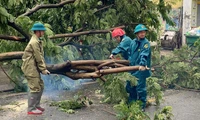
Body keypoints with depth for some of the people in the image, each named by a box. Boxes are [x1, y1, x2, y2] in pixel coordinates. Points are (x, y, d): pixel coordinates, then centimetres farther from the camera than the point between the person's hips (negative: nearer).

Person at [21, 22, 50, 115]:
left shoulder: (37, 41, 16)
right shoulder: (34, 42, -17)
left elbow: (40, 56, 17)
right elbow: (38, 57, -18)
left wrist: (43, 68, 11)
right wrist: (43, 69, -12)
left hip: (35, 68, 10)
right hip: (31, 68, -10)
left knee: (40, 86, 15)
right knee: (35, 88, -7)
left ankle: (36, 105, 25)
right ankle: (31, 109, 1)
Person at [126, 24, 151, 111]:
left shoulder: (146, 43, -11)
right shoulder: (133, 42, 9)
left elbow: (144, 54, -25)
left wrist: (142, 64, -38)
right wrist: (130, 62, 24)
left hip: (141, 69, -7)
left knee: (140, 87, -1)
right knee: (130, 86, 15)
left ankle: (142, 105, 13)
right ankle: (131, 103, 32)